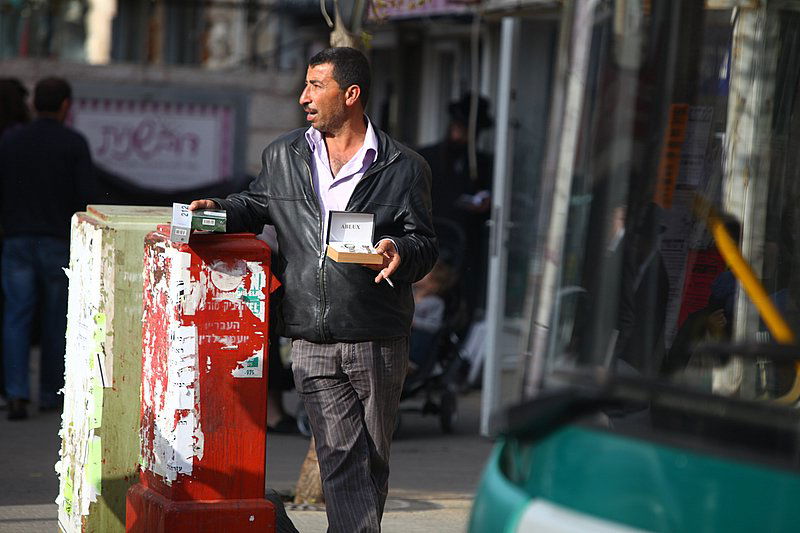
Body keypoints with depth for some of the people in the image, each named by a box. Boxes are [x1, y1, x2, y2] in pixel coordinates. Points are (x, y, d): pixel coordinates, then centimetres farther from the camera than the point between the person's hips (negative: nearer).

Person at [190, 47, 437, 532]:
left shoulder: (405, 168, 3)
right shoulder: (283, 157, 12)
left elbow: (425, 243, 3)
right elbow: (257, 205, 27)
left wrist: (401, 252, -19)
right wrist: (221, 210, 7)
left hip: (379, 342, -1)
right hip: (313, 343, 1)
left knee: (373, 459, 8)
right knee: (340, 456, -7)